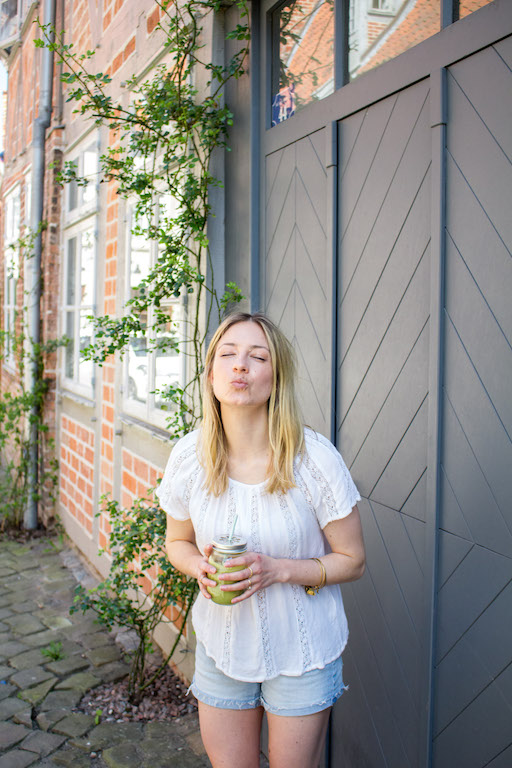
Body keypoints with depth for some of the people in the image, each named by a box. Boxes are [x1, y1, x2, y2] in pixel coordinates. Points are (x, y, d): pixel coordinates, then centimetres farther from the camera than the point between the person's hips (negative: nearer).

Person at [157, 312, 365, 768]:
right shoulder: (190, 456, -11)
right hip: (221, 644, 3)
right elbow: (177, 541, 6)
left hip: (301, 653, -2)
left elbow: (352, 560, -10)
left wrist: (277, 569, -25)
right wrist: (199, 566, -17)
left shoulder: (314, 459, -20)